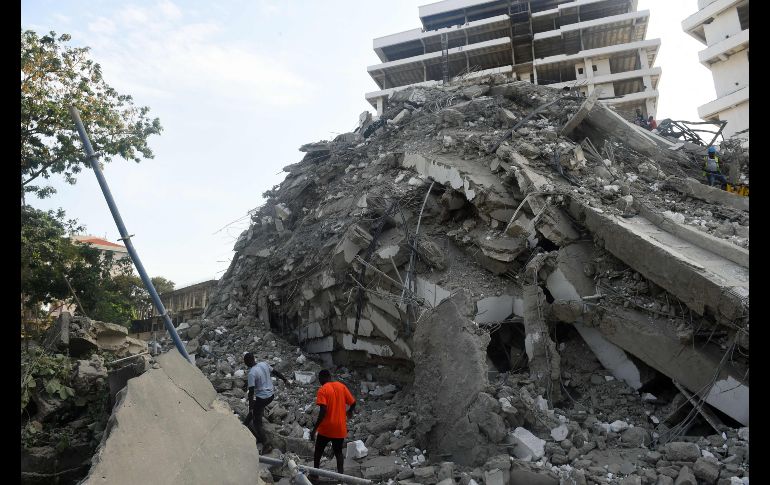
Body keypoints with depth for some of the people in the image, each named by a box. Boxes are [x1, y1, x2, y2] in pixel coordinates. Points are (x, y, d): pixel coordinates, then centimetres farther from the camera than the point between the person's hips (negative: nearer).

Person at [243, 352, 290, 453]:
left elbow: (251, 391, -21)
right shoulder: (264, 364, -1)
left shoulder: (251, 373, -20)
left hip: (261, 398, -8)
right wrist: (285, 380, 28)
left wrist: (250, 408, -18)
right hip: (271, 395, 8)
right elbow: (275, 372, 13)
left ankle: (265, 445, 3)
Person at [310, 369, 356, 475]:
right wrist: (350, 412, 24)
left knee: (318, 451, 19)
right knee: (338, 452, 17)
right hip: (340, 428, 3)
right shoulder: (341, 386, 0)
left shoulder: (322, 390, -13)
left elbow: (323, 411, -23)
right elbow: (353, 403, 2)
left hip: (326, 428, -3)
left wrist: (314, 429, -20)